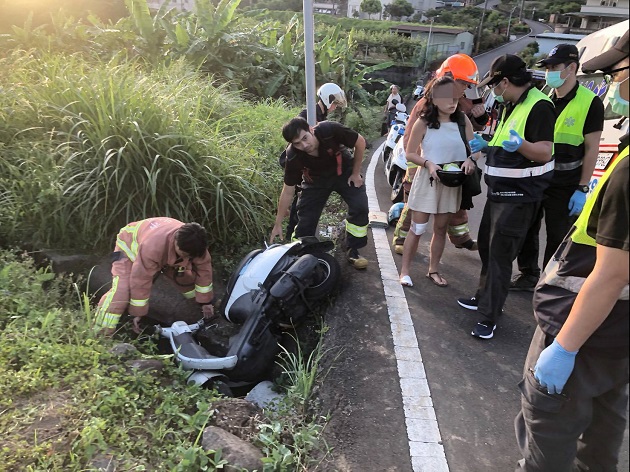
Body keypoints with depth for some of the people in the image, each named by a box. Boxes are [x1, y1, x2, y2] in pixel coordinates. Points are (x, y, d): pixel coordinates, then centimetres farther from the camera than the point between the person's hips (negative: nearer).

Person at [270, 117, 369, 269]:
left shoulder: (330, 130, -37)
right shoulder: (293, 158, -30)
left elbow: (360, 142, -19)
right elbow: (288, 191, -19)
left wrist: (356, 173, -13)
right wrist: (278, 224, -14)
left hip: (344, 172, 0)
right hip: (316, 179, 0)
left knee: (360, 206, -17)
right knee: (305, 216, -8)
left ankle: (353, 251, 0)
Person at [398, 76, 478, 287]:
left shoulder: (463, 120, -1)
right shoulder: (423, 123, -9)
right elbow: (410, 154, -5)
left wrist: (470, 160, -18)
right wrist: (428, 163, -21)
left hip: (452, 181, 3)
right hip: (427, 180, -3)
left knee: (441, 228, 13)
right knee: (418, 228, 1)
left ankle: (433, 270, 27)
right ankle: (405, 270, 13)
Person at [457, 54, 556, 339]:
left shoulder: (539, 106, -16)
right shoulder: (511, 106, 15)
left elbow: (544, 153, -24)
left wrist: (520, 144, -41)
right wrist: (486, 146, 7)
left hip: (519, 196, -10)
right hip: (499, 190, 10)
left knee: (500, 255, -6)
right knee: (486, 246, 16)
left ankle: (489, 317, 3)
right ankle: (485, 297, 32)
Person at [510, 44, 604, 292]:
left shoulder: (590, 102, -8)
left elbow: (591, 149, -8)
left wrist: (582, 189, -12)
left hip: (565, 185, -5)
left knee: (557, 238, 7)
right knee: (526, 230, 12)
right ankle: (528, 275, 29)